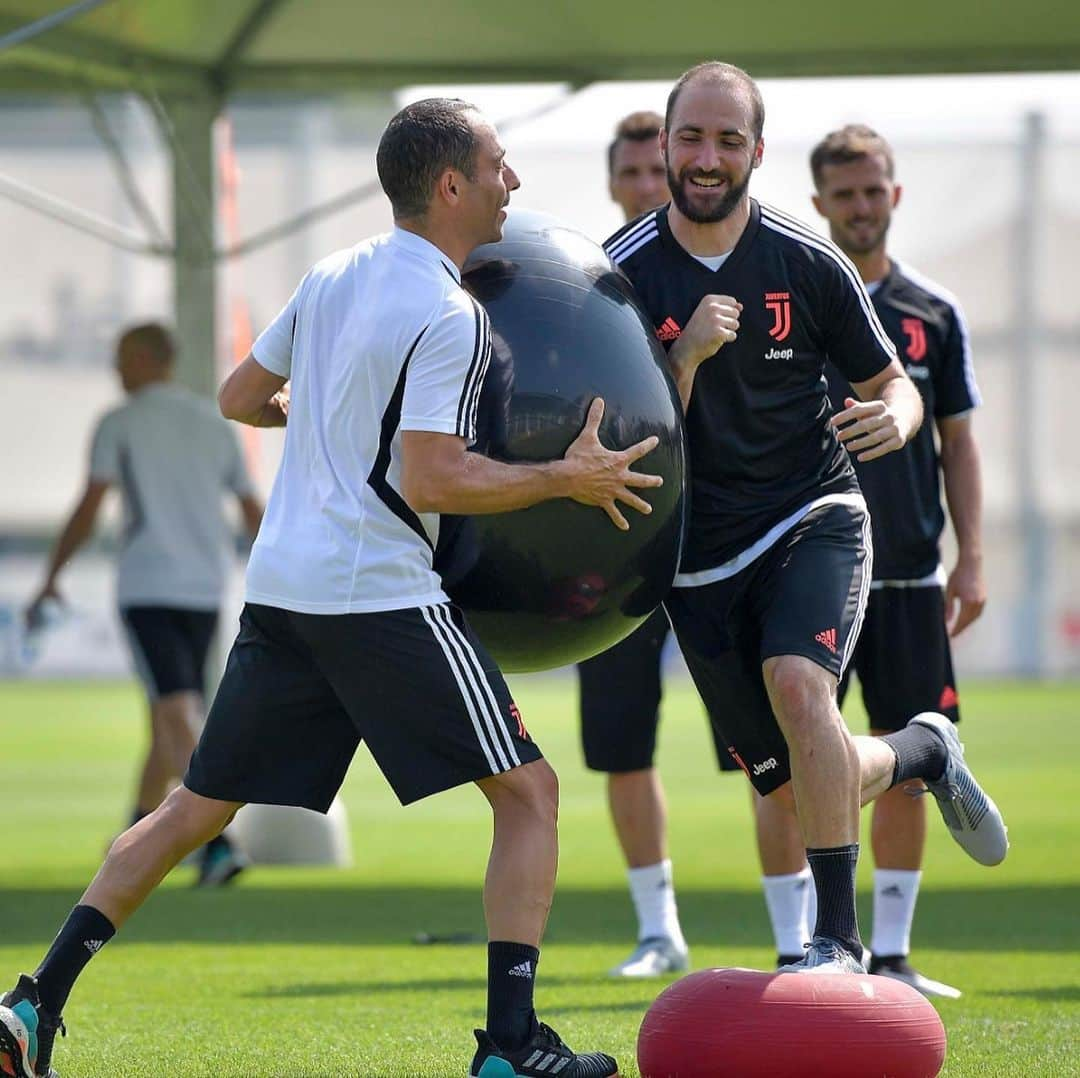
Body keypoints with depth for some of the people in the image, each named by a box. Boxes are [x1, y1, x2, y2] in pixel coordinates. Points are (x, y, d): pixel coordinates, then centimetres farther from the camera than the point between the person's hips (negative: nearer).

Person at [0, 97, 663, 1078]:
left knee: (198, 806, 16)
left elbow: (239, 397, 23)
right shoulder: (449, 318, -11)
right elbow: (428, 481, -18)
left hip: (280, 585, 8)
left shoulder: (331, 277, 12)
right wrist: (567, 479, -9)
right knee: (528, 791, 1)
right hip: (383, 591, -8)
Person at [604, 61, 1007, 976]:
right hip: (699, 554, 2)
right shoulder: (625, 274, -5)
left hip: (813, 521, -2)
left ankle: (839, 937, -26)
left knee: (797, 683, -32)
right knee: (796, 786, 3)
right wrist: (686, 356, -23)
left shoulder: (809, 265, -5)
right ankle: (924, 751, 38)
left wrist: (894, 418, -19)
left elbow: (895, 385, 5)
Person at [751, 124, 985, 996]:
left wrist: (971, 559, 2)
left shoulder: (933, 313, 9)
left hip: (908, 576, 3)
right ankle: (794, 955, 3)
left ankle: (890, 955, 13)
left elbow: (959, 442, 11)